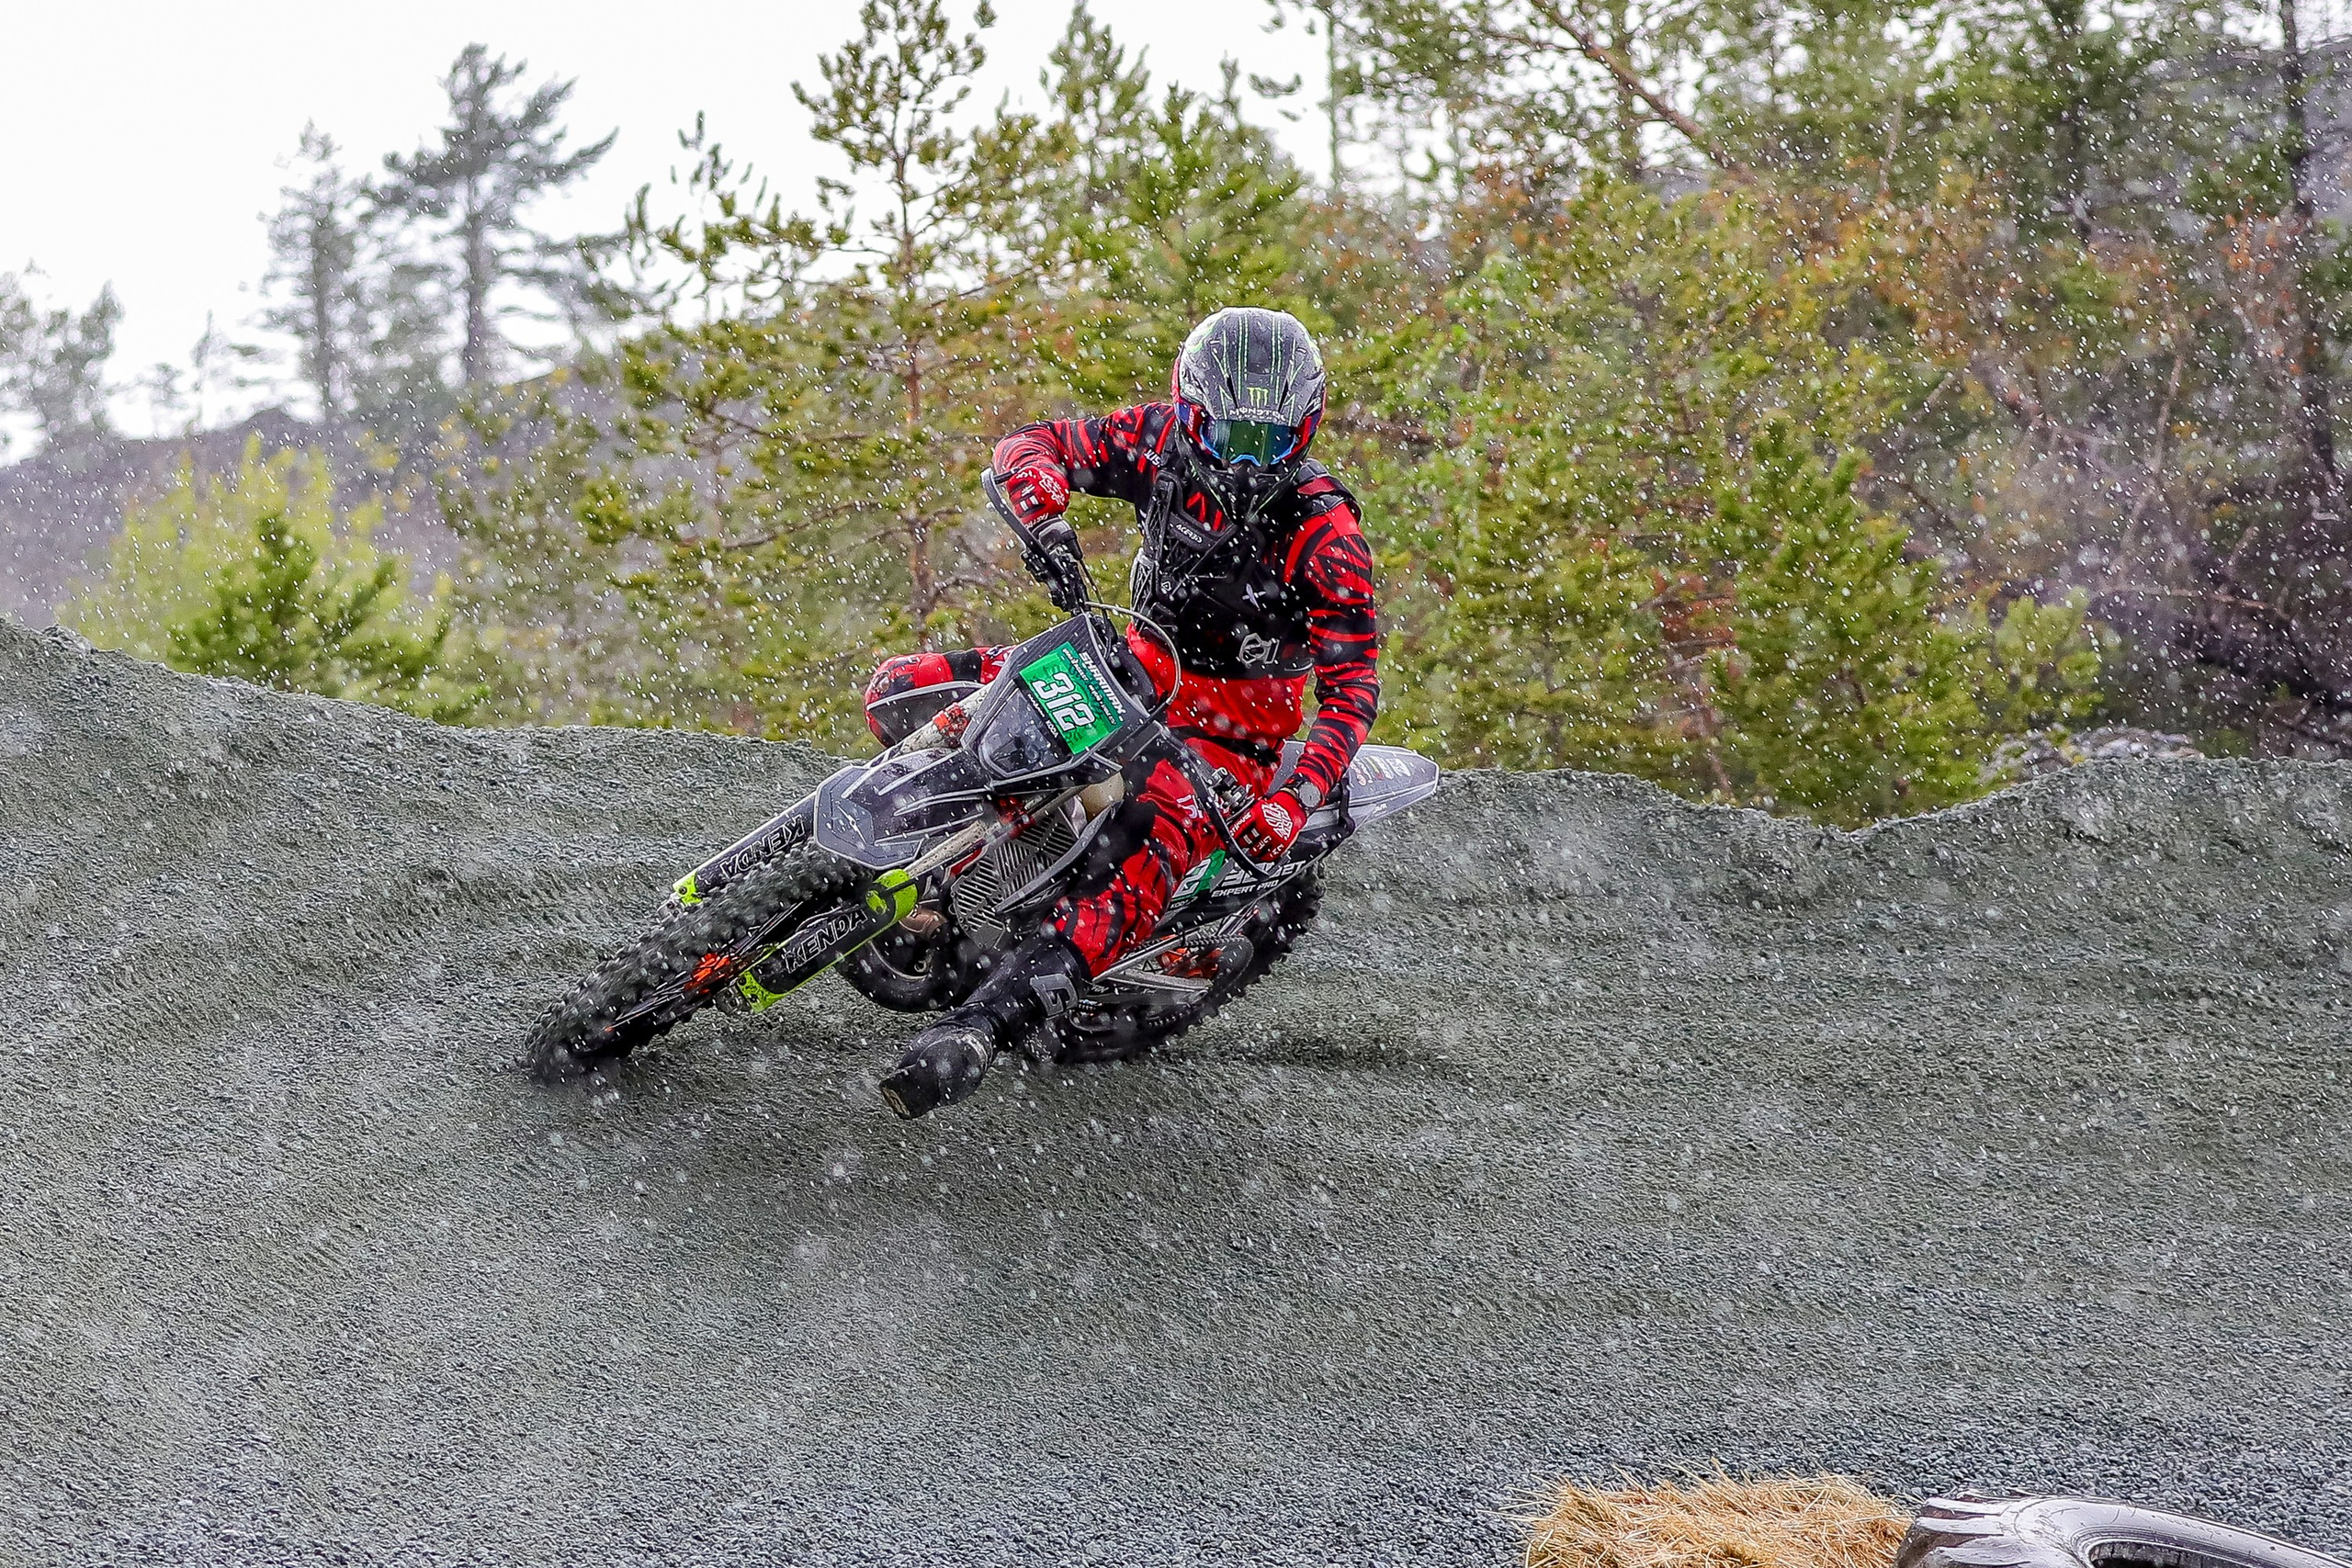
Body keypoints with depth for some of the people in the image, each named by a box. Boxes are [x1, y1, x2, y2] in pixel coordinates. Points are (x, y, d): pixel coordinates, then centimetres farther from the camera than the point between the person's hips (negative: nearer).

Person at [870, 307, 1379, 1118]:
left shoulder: (1326, 534, -19)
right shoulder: (1162, 442, -9)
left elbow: (1352, 686, -22)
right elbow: (1031, 444, -6)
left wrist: (1297, 799, -38)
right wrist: (1047, 516, -31)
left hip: (1231, 734, -5)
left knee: (1158, 848, -41)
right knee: (901, 691, -8)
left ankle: (985, 1023, -56)